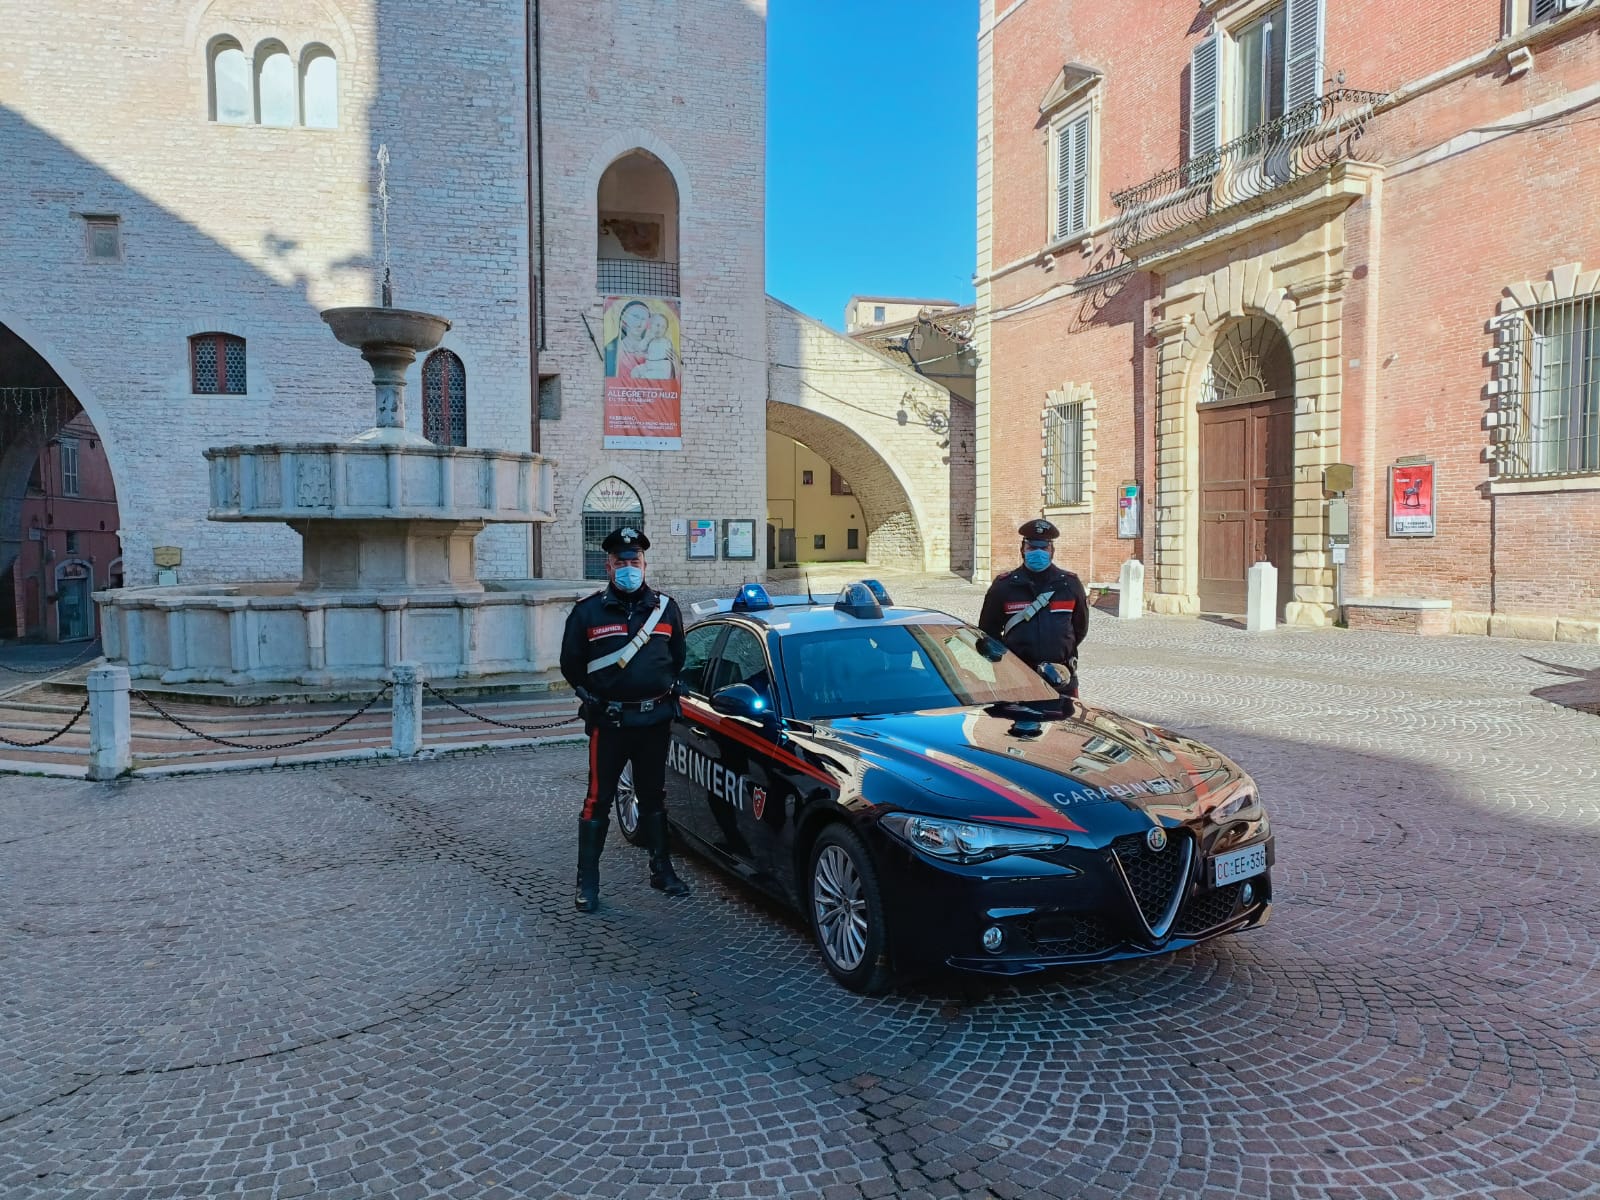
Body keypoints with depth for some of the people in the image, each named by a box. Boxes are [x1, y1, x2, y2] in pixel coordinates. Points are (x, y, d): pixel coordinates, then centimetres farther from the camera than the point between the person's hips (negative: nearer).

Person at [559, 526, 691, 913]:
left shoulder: (666, 608, 5)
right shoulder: (588, 611, -3)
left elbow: (678, 657, 15)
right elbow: (571, 664, 4)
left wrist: (667, 693, 7)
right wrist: (595, 697, 1)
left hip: (655, 720, 3)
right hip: (608, 721, -3)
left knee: (653, 795, 15)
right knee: (598, 799, 1)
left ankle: (661, 870, 27)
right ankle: (587, 882, 10)